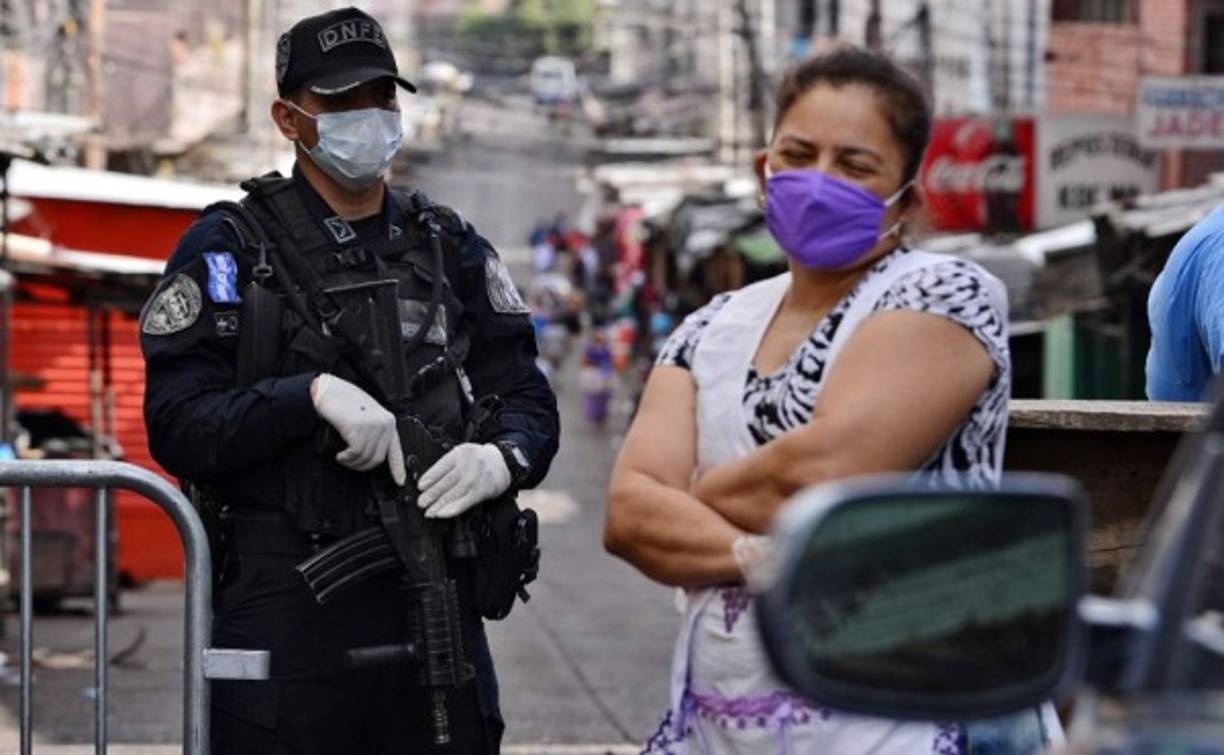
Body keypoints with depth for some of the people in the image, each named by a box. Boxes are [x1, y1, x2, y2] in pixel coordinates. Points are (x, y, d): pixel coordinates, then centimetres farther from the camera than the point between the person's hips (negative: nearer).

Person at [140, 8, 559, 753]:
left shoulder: (451, 247, 13)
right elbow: (177, 424, -8)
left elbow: (527, 397, 11)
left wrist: (501, 459, -11)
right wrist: (313, 392, -21)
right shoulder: (228, 251, 1)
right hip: (289, 607, -4)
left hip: (437, 603, 4)